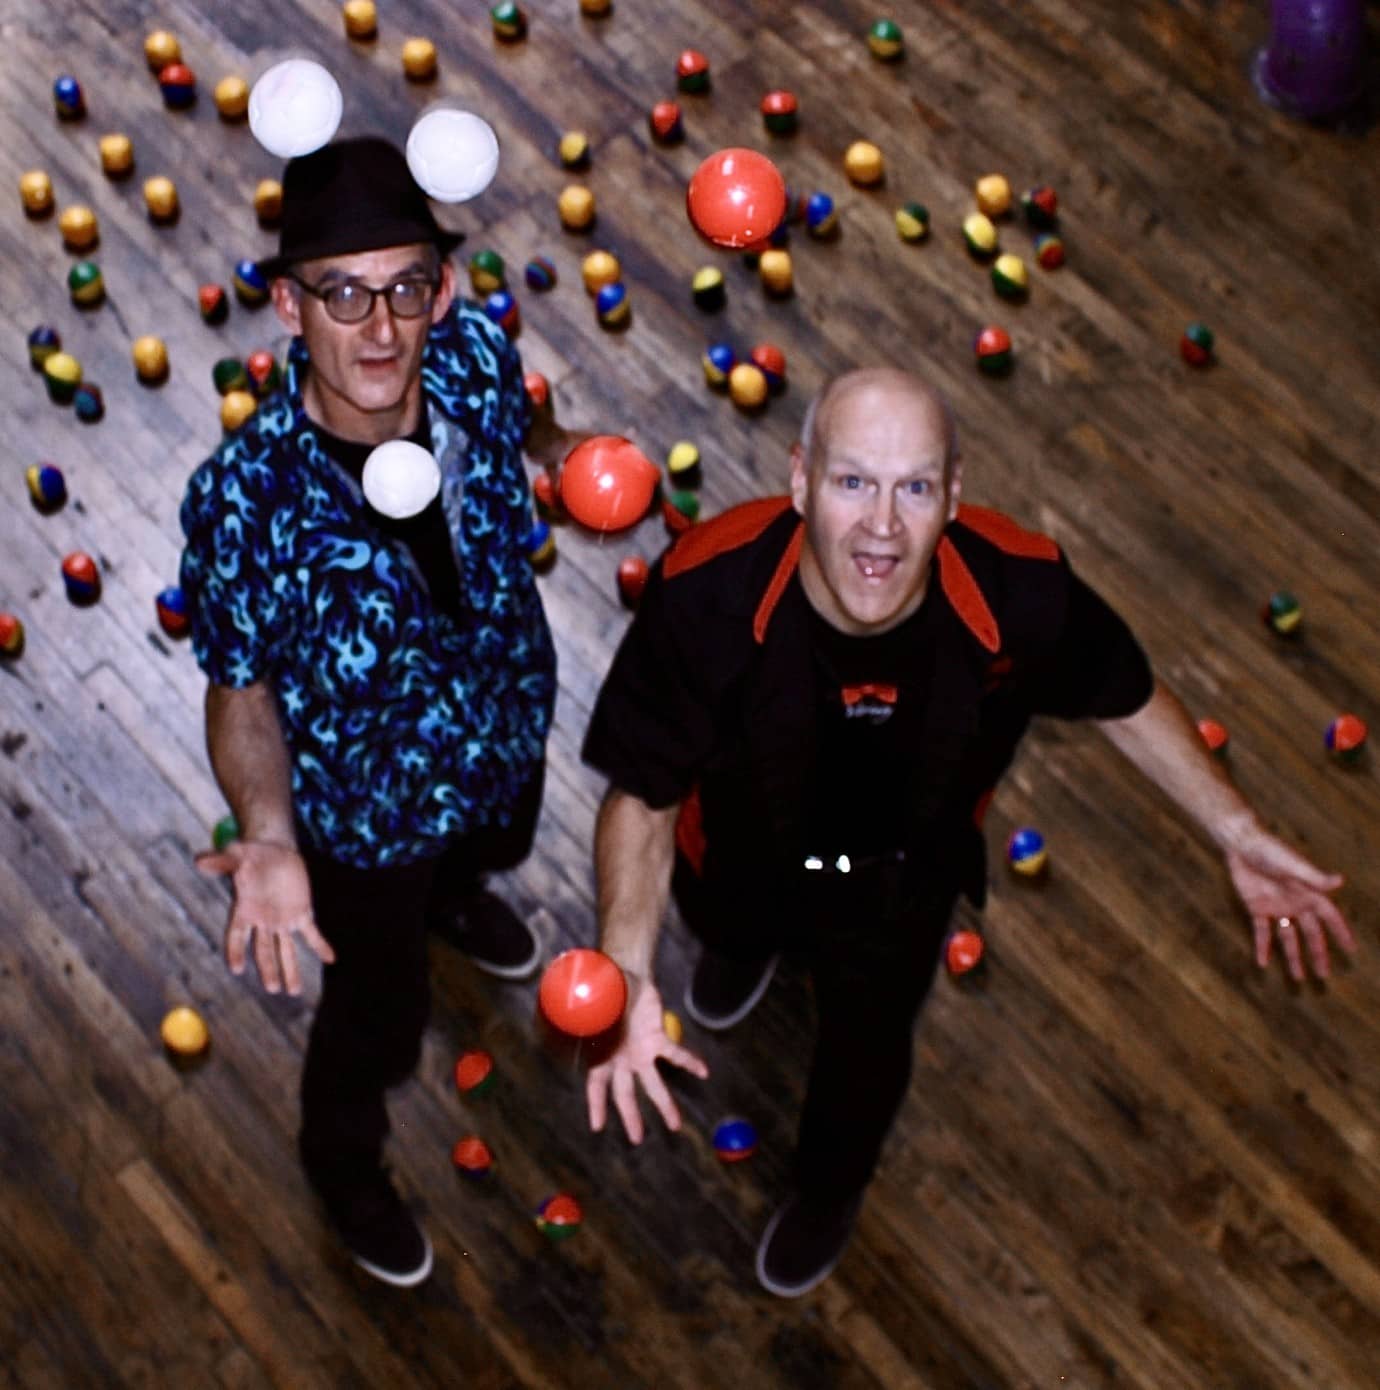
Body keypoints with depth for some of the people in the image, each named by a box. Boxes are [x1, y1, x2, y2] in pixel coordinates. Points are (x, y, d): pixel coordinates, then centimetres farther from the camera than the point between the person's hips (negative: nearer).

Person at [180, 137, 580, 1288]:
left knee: (496, 849, 40)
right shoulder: (243, 498, -39)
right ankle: (343, 1160, 58)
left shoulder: (477, 353, -28)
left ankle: (452, 895, 79)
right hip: (367, 810, -4)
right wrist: (270, 841, -37)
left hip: (509, 728, 5)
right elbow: (240, 684, -23)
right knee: (379, 1023, 22)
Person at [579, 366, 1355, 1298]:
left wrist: (1240, 834, -14)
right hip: (739, 856, 0)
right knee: (729, 928, 35)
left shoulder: (1020, 592, -37)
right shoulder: (708, 590, -42)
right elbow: (644, 794, -30)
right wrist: (627, 976, -43)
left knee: (867, 1045, 26)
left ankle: (829, 1191, 63)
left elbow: (1124, 698, -13)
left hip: (902, 879, 1)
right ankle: (750, 943, 77)